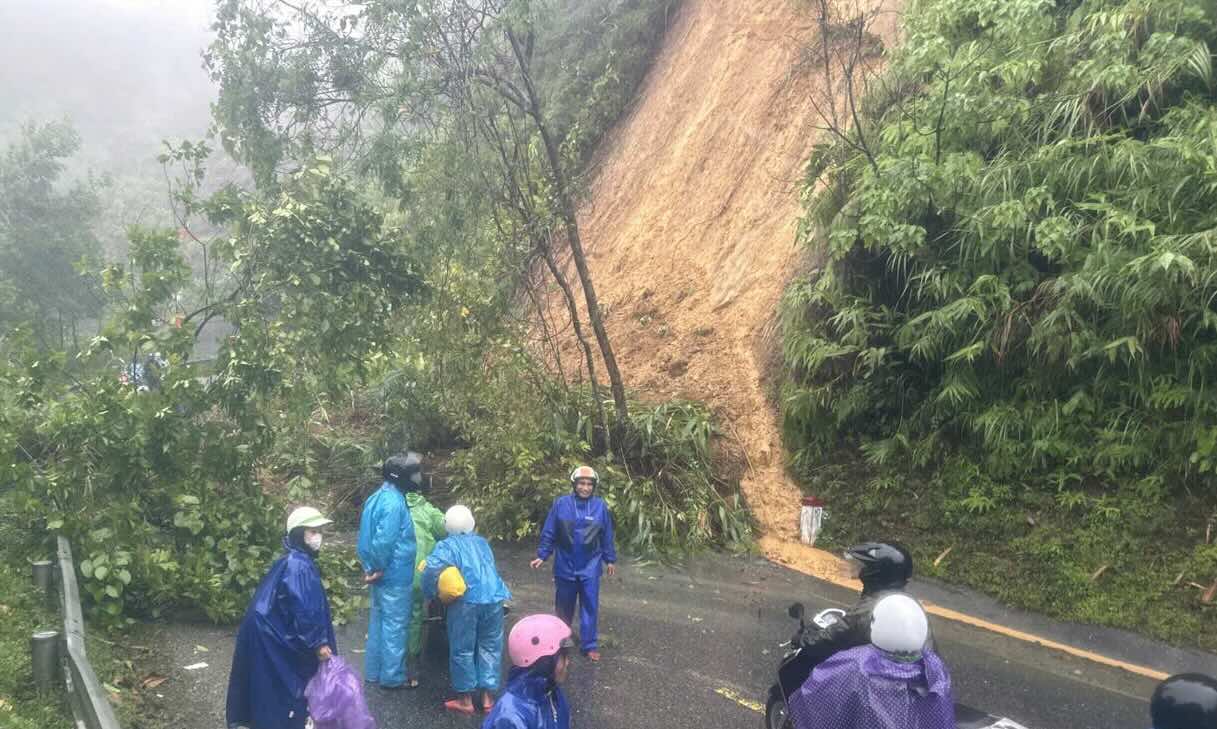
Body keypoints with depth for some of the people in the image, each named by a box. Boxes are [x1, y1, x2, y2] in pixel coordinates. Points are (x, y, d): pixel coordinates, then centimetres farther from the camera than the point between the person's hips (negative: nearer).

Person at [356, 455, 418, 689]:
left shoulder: (375, 498, 8)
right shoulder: (394, 502, -21)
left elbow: (367, 536, 11)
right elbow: (384, 540, -27)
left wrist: (371, 566, 11)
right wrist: (379, 569, -15)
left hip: (382, 573, 9)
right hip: (395, 575, -9)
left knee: (378, 621, 16)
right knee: (394, 625, 1)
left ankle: (374, 671, 25)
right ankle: (392, 676, 10)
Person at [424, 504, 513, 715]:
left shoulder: (447, 545, 4)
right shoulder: (482, 542, 20)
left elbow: (432, 568, -13)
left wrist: (430, 593, 1)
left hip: (467, 601, -4)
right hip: (493, 599, 4)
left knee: (462, 650, 9)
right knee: (490, 647, 14)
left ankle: (465, 700, 17)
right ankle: (488, 698, 18)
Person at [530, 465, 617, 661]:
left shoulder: (600, 506, -5)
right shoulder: (561, 504, -8)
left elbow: (607, 536, 4)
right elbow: (548, 533, -1)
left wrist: (610, 559, 9)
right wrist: (542, 556, -2)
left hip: (590, 567, 0)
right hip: (565, 565, 0)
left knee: (590, 607, 5)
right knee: (563, 606, 14)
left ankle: (590, 645, 16)